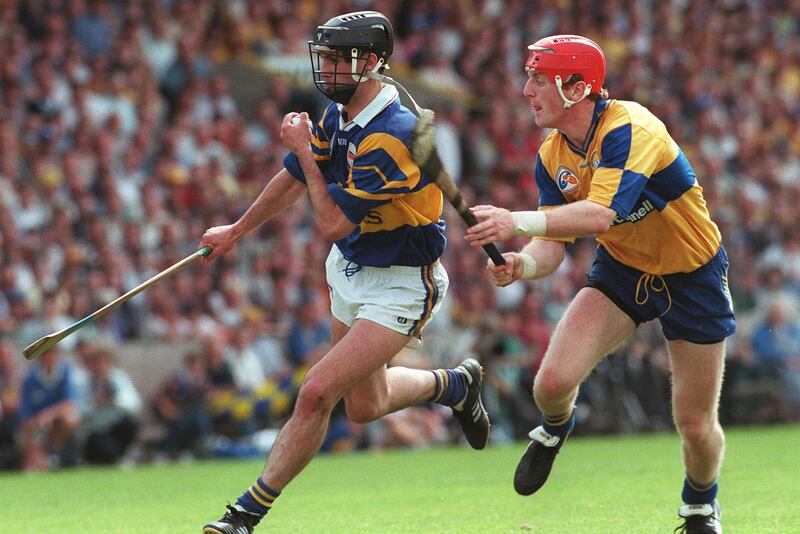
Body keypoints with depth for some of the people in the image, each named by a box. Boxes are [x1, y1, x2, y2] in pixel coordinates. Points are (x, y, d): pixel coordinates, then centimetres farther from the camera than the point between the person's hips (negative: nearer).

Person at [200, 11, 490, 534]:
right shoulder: (339, 115, -3)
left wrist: (304, 150, -18)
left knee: (317, 393, -18)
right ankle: (455, 384, 46)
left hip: (399, 286, -9)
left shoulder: (392, 137, -30)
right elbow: (293, 180, 15)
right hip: (350, 272, 9)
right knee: (364, 407, 20)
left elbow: (333, 223, -26)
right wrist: (237, 230, 25)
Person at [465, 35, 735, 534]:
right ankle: (554, 430, 19)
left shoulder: (629, 129, -30)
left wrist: (519, 222, -52)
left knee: (697, 425, 2)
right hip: (621, 269, 5)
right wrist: (523, 263, -30)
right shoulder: (552, 156, -8)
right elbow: (554, 243, -7)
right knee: (554, 380, -18)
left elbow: (602, 214, -44)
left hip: (692, 276, -5)